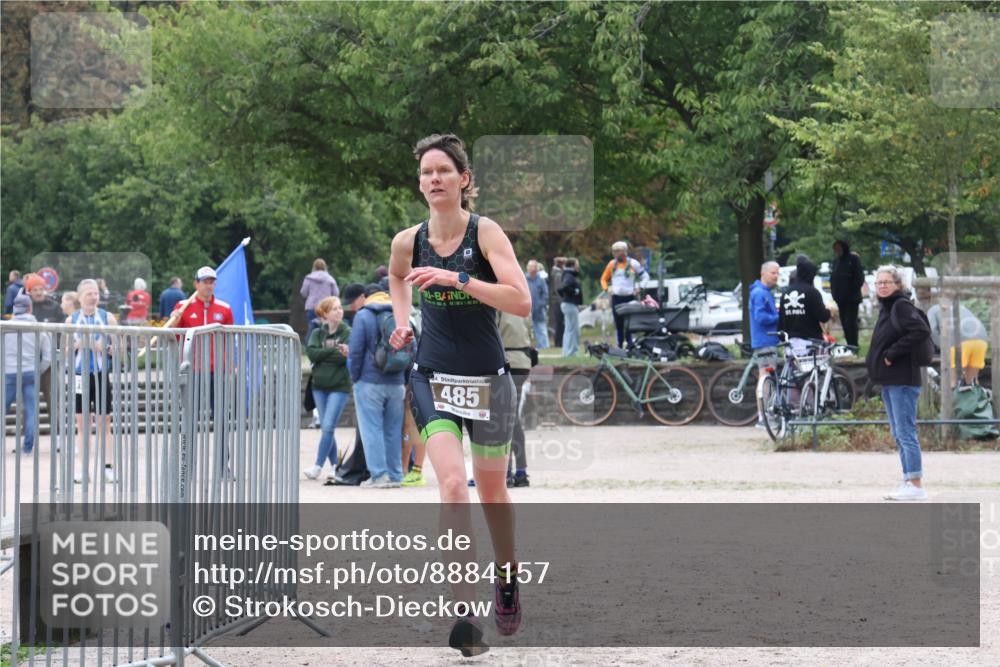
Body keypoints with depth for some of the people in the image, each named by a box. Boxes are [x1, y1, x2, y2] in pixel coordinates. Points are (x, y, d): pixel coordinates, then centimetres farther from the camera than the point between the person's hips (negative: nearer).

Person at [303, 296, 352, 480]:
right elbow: (311, 352, -10)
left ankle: (318, 465, -11)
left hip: (339, 387, -4)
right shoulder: (317, 333, 7)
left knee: (328, 427, -12)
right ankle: (334, 465, 16)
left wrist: (322, 354, -14)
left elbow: (344, 358, -14)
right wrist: (334, 351, -16)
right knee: (325, 428, 7)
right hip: (319, 386, 4)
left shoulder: (347, 332, -1)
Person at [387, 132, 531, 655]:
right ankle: (465, 613, -23)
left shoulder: (486, 233, -10)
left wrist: (457, 279, -28)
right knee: (452, 485, -18)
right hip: (433, 379, 1)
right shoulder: (408, 241, -1)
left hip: (487, 379, -1)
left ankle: (507, 574, 44)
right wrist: (402, 320, 9)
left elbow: (522, 302, -22)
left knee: (492, 490, 14)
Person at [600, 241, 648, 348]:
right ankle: (620, 345, 10)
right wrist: (606, 288, 1)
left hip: (630, 297, -4)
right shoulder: (612, 264, 10)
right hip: (616, 298, 4)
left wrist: (640, 289, -5)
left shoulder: (633, 263, 0)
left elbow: (645, 277, 7)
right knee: (618, 323, 5)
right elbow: (604, 279, 19)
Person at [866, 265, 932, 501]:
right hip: (889, 380, 10)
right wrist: (875, 360, 8)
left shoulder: (901, 306, -12)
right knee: (898, 434, 12)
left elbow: (921, 331, -26)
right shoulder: (887, 307, 16)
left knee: (905, 432, -9)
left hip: (902, 381, -10)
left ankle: (916, 485, -7)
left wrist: (892, 353, -20)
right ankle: (909, 482, 17)